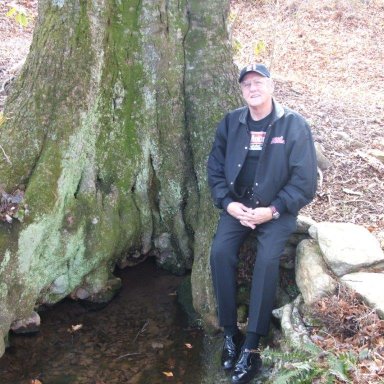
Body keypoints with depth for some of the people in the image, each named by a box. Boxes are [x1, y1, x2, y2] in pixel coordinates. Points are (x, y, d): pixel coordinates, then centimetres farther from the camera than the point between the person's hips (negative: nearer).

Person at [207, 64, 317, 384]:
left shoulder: (294, 124, -7)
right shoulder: (230, 123, 5)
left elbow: (304, 179, -9)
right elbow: (215, 168, 8)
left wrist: (273, 211, -17)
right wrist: (228, 203, -8)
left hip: (277, 209, -3)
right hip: (237, 205, 3)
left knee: (267, 259, -28)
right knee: (220, 252, -23)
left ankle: (251, 346, -21)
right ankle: (230, 333, -10)